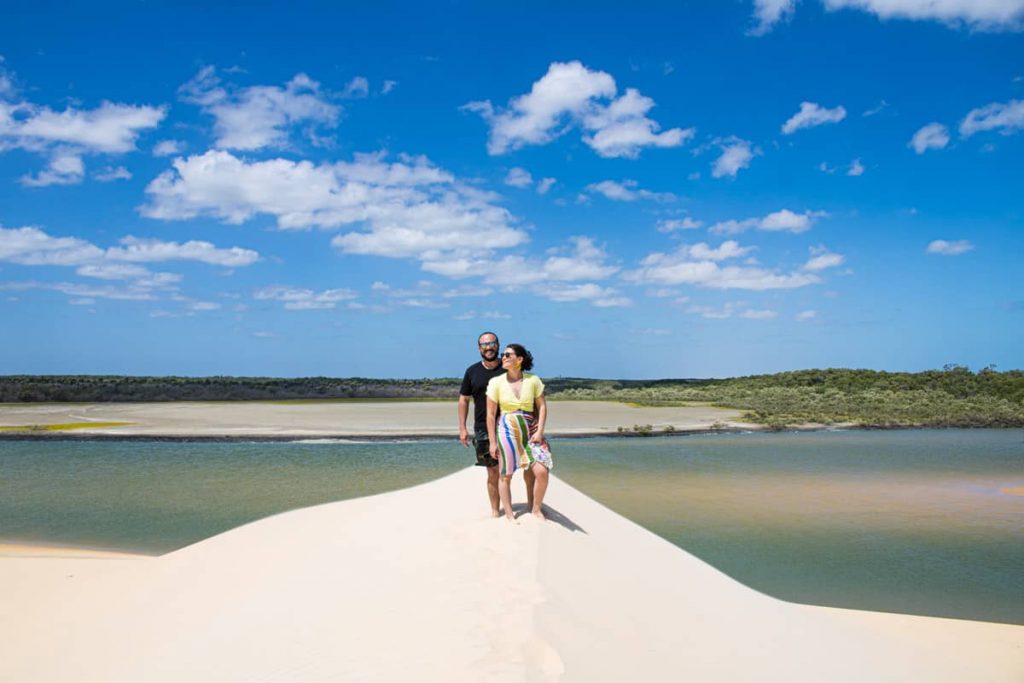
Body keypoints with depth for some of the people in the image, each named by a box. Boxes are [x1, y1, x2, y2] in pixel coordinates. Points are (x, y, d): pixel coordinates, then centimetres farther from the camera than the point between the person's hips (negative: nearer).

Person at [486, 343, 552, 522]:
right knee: (505, 474, 2)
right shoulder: (496, 382, -4)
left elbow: (542, 406, 5)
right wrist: (492, 442, -4)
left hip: (530, 430, 1)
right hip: (506, 429, -1)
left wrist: (539, 431, -6)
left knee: (542, 471, -8)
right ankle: (509, 515, 16)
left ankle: (536, 509, 15)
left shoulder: (533, 380, -1)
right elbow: (491, 414, -2)